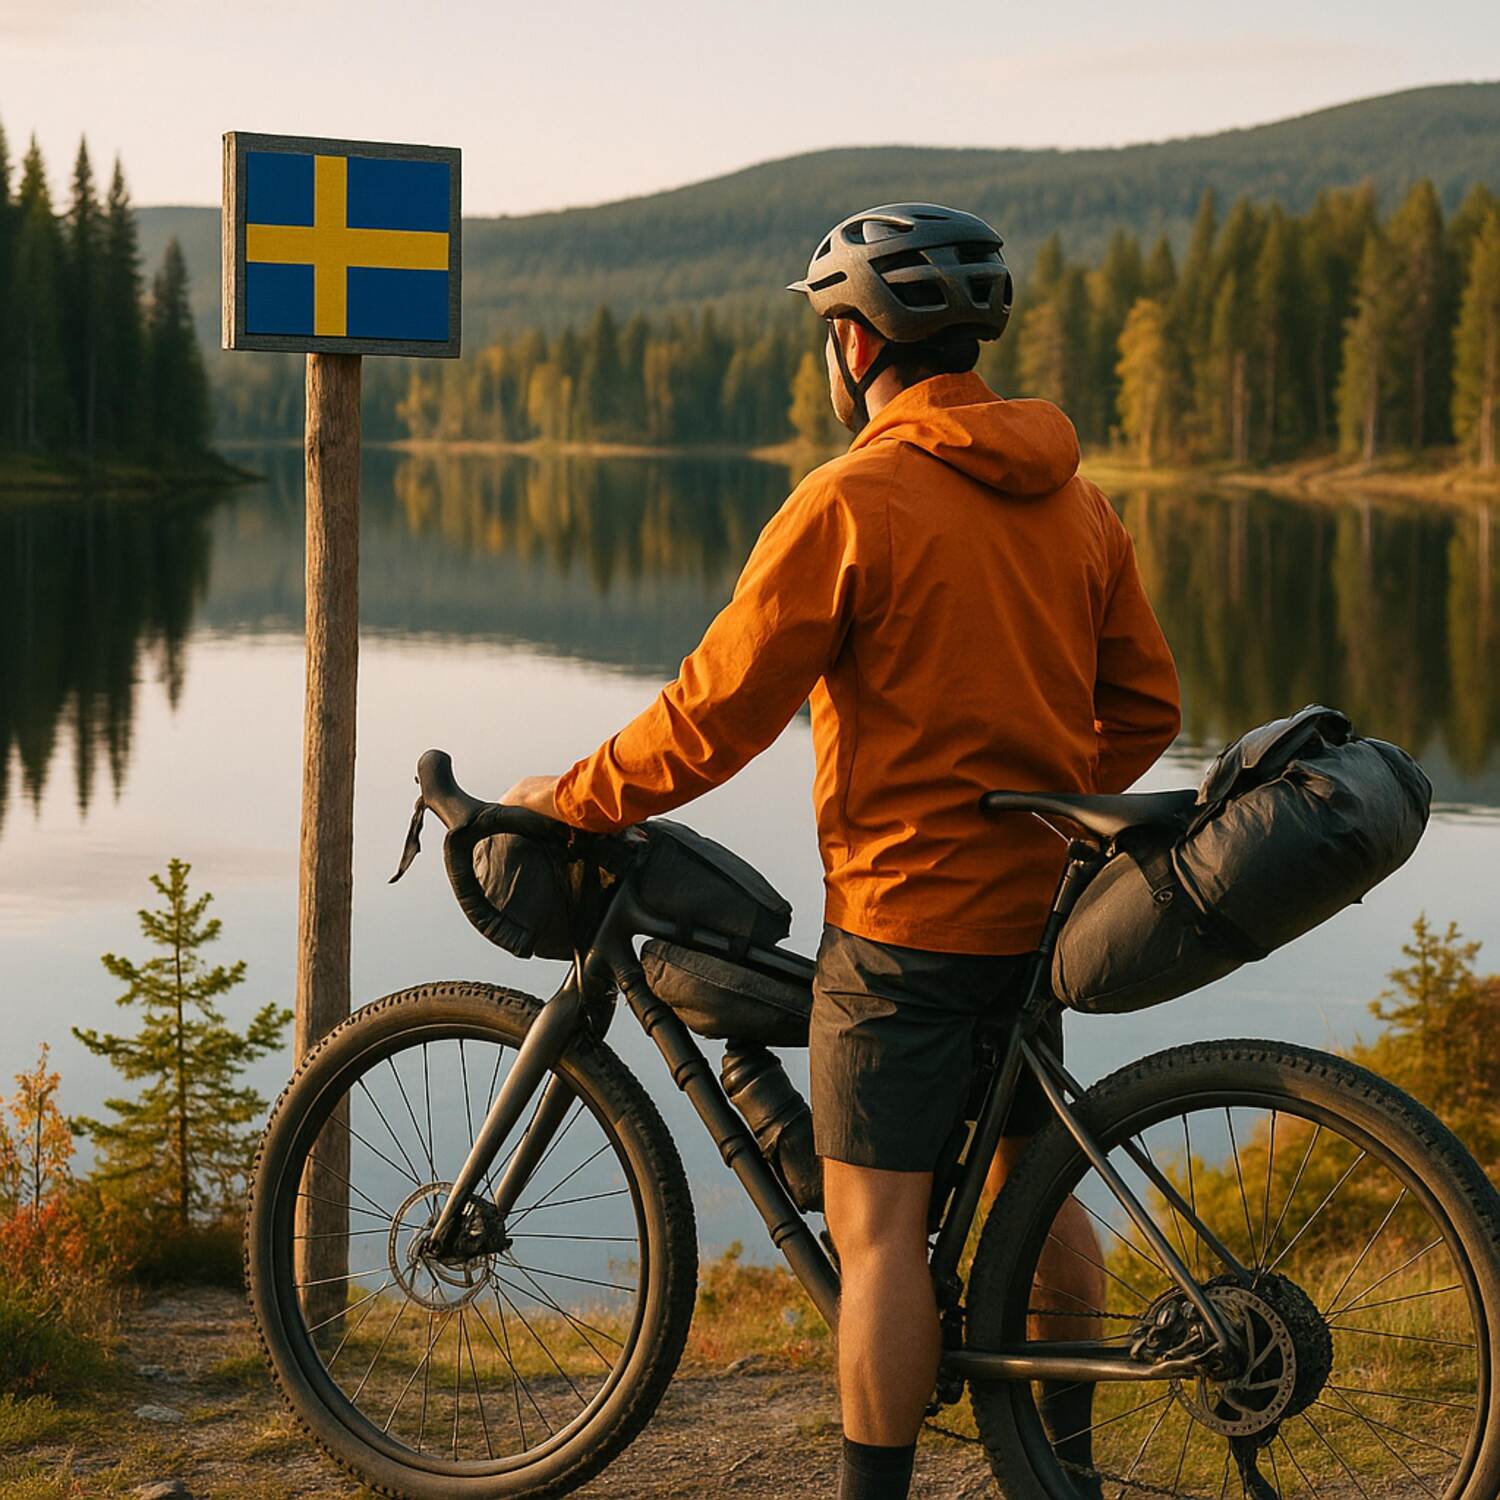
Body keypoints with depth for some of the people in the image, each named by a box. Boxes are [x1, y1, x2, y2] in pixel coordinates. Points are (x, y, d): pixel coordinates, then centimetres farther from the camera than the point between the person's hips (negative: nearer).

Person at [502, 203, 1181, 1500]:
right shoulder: (1076, 501, 7)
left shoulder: (851, 503, -15)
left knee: (878, 1226, -2)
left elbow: (713, 719, -14)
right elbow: (1146, 707, 12)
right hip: (1041, 906, 8)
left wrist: (567, 801, -1)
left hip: (902, 910, -8)